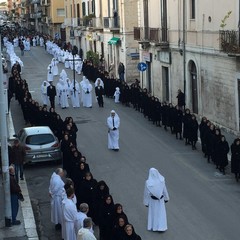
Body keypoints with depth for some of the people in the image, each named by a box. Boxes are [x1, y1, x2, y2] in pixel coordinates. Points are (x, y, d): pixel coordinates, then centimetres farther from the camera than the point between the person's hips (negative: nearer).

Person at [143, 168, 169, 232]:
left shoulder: (148, 182, -26)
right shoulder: (161, 180, -21)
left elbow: (146, 193, -14)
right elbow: (164, 190, -7)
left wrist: (146, 202, 0)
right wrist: (166, 198, 10)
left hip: (152, 200, -1)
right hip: (160, 200, 1)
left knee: (152, 212, 19)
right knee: (161, 213, 16)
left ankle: (153, 226, 32)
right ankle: (161, 227, 19)